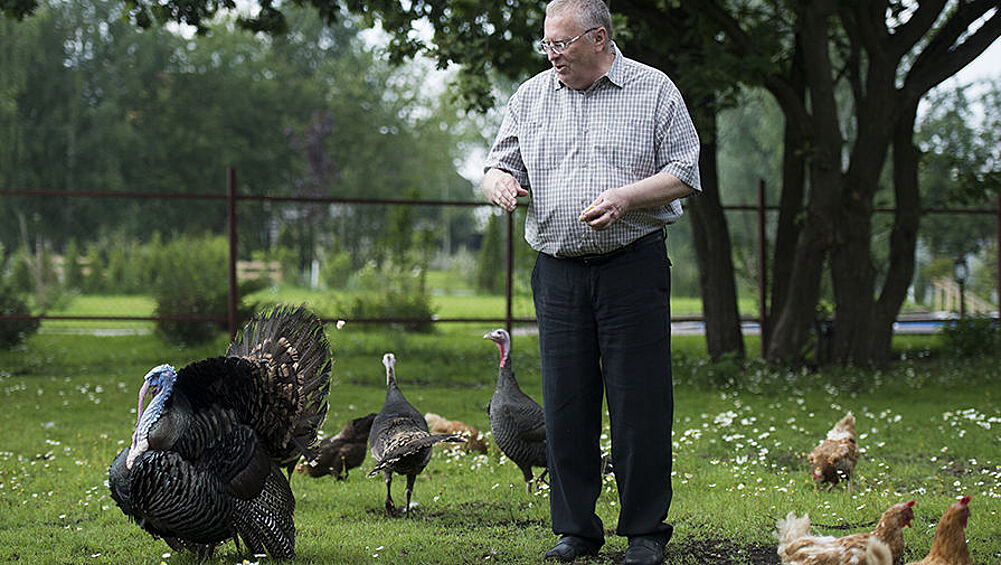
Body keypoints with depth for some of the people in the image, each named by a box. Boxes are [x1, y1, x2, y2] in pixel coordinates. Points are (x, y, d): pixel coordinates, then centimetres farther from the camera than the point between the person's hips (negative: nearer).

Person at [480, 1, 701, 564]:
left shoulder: (654, 90, 2)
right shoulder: (531, 96, 12)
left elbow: (684, 173, -1)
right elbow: (501, 165, 16)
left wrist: (625, 197, -17)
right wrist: (500, 181, -9)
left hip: (634, 264, -3)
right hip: (558, 270, 4)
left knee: (639, 402, -4)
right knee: (566, 402, 4)